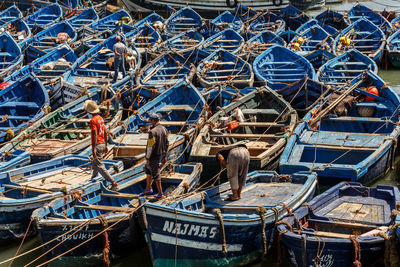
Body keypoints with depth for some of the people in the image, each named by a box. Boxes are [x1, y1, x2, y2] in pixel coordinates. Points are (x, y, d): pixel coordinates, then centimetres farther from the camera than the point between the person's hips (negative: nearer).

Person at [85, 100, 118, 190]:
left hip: (97, 145, -9)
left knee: (100, 166, -7)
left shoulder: (93, 120, -17)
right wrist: (106, 146, 22)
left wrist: (93, 149, -24)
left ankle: (113, 182, -13)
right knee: (94, 164, 24)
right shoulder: (101, 118, 10)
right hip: (102, 144, 9)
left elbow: (95, 135, -23)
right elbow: (105, 133, 15)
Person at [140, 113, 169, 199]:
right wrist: (164, 156, 17)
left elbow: (150, 147, -23)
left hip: (153, 156, -8)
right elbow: (166, 144, 9)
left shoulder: (153, 132, -24)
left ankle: (160, 194, 10)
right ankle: (148, 189, 31)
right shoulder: (164, 129, 2)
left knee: (155, 174, 2)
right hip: (160, 154, 8)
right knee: (148, 169, 23)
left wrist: (147, 160, -17)